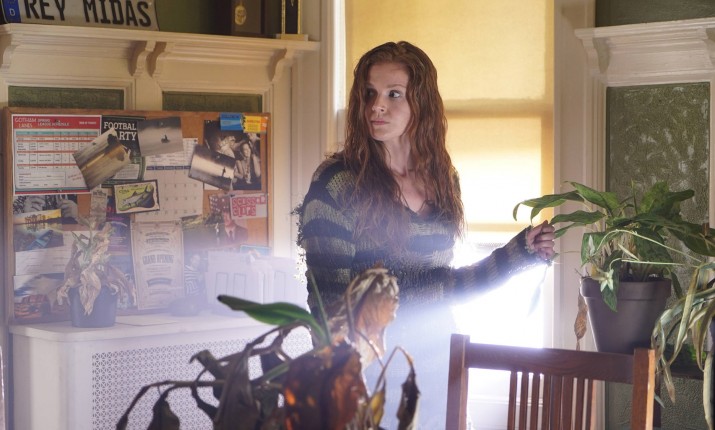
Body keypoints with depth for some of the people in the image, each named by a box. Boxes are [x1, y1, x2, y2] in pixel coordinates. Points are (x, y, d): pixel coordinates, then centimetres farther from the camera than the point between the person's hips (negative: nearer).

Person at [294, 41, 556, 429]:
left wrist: (517, 254, 7)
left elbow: (439, 286, 10)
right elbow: (329, 298, -13)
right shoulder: (338, 182, -12)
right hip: (369, 363, -5)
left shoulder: (441, 179, 4)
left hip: (434, 355, 5)